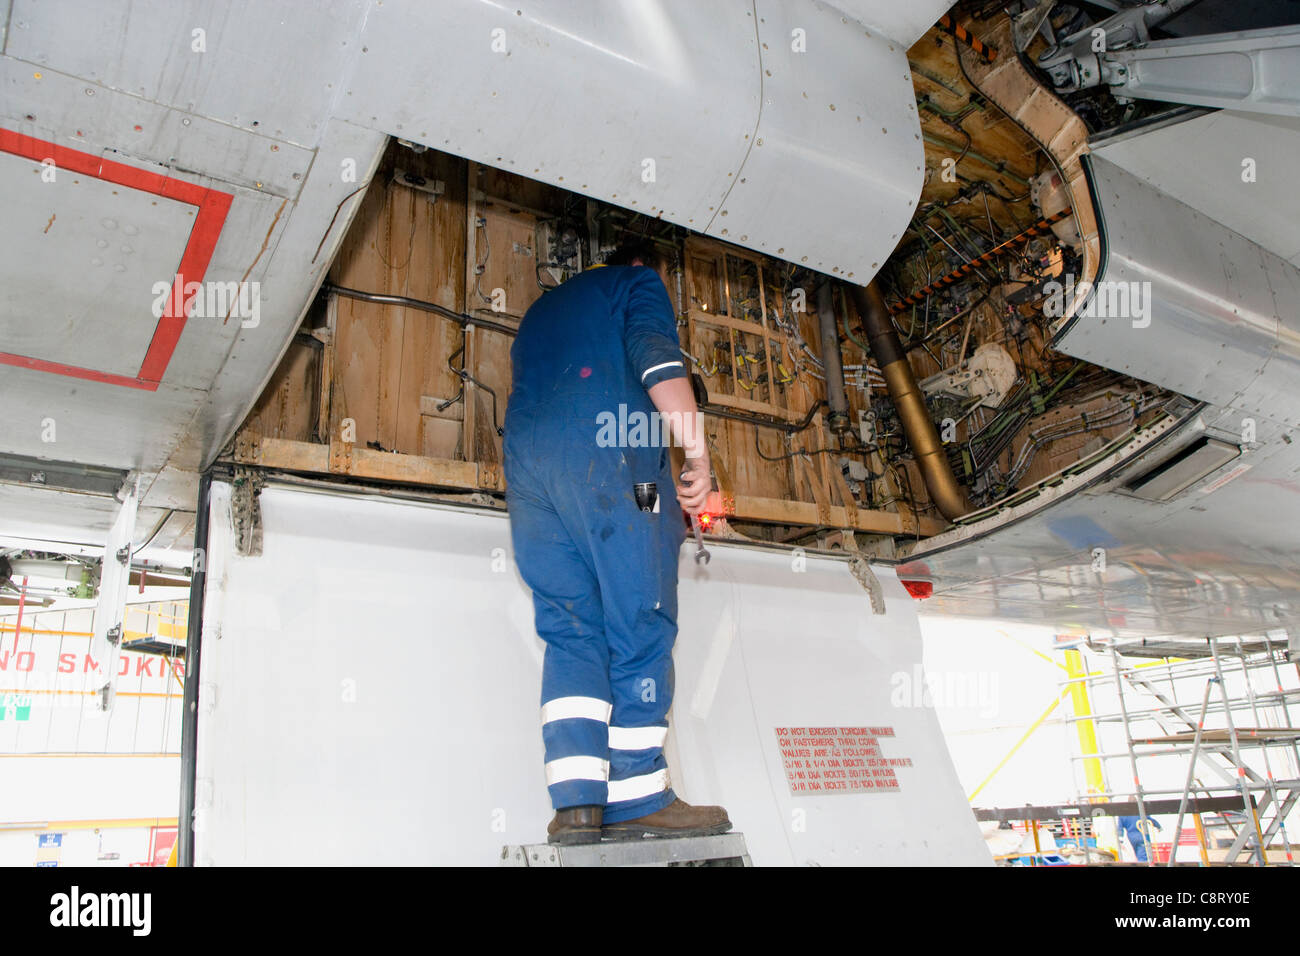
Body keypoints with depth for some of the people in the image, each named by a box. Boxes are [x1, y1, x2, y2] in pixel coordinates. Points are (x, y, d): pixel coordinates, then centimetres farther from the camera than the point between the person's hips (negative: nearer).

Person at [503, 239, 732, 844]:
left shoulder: (541, 308, 38)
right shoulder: (637, 283, 17)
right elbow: (656, 357, -3)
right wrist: (696, 454, -8)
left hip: (525, 460, 7)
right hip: (606, 453, -6)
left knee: (569, 632, 0)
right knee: (639, 625, -6)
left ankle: (576, 802, -10)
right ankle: (637, 799, -9)